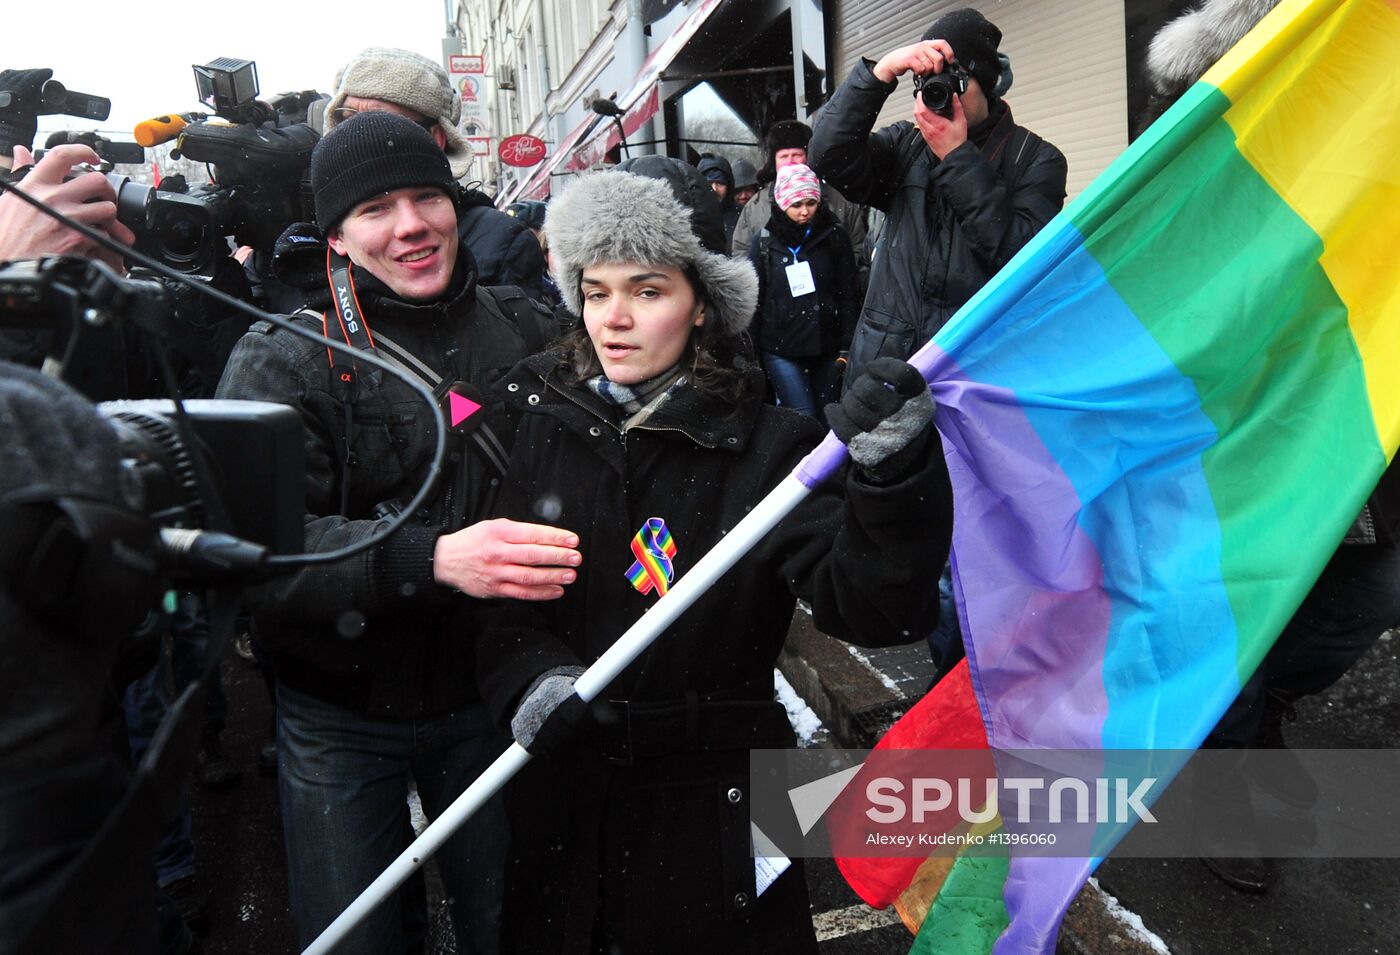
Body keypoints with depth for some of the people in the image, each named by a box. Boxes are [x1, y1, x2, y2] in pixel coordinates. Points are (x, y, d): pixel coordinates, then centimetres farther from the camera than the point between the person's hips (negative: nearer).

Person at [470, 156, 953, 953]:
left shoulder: (767, 446, -12)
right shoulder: (540, 422, -4)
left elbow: (870, 607, -22)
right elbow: (494, 597, -2)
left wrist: (895, 476, -37)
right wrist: (531, 673, -21)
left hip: (713, 798, -2)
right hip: (561, 789, 3)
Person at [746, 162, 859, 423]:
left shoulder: (834, 236, 3)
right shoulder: (765, 242, 2)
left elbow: (849, 294, 3)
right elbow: (753, 301, 5)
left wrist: (846, 348, -2)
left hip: (827, 347, 2)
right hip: (781, 349, -1)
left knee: (827, 420, 6)